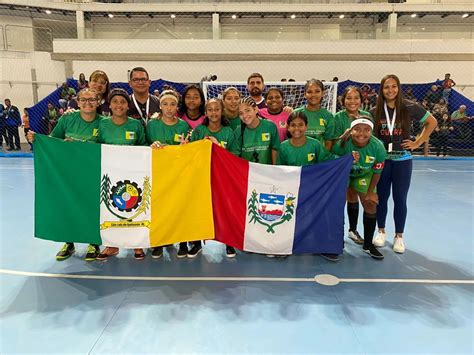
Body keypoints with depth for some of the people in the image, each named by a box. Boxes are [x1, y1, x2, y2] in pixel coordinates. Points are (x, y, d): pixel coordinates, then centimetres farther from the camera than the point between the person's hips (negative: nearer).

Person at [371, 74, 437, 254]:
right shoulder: (375, 111, -2)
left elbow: (432, 122, 5)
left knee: (400, 199, 5)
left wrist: (418, 143, -1)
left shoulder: (409, 108, -5)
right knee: (381, 197, 9)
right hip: (381, 159, 1)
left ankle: (399, 236, 19)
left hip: (402, 160, -1)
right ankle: (381, 231, 26)